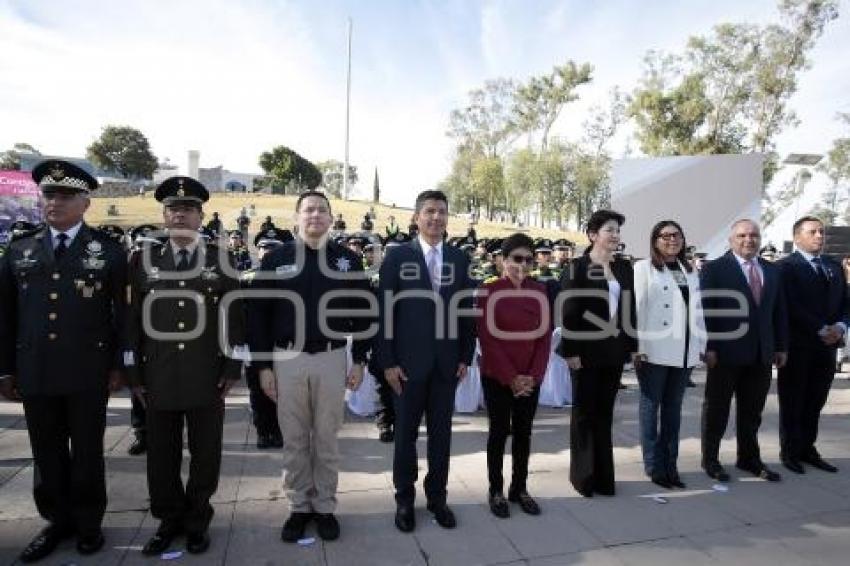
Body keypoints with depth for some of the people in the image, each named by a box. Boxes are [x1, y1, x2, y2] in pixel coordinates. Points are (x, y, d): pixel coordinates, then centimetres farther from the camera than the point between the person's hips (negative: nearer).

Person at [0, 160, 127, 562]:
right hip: (35, 373, 3)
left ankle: (88, 522, 29)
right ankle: (58, 521, 32)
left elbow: (122, 313, -2)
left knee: (87, 452, 11)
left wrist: (119, 365, -4)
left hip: (88, 373, -3)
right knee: (47, 454, 14)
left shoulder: (109, 251, -2)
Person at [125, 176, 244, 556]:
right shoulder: (143, 259, 5)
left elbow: (234, 316, 1)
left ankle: (197, 520, 29)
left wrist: (232, 368, -3)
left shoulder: (221, 260, 2)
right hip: (158, 377, 1)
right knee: (162, 454, 12)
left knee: (205, 454, 9)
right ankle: (169, 519, 32)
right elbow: (133, 319, 5)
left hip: (207, 375, -1)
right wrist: (134, 373, 3)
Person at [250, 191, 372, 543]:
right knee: (294, 440, 11)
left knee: (326, 439, 11)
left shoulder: (348, 260, 2)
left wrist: (359, 360, 1)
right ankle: (299, 507, 28)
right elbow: (258, 314, 1)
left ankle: (325, 507, 27)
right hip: (288, 359, 0)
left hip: (331, 359, 0)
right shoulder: (276, 259, 0)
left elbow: (362, 312, 4)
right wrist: (263, 365, -2)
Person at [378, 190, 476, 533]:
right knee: (406, 432, 11)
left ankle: (437, 497, 30)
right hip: (409, 361, -3)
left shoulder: (458, 258, 6)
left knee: (441, 433, 12)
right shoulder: (397, 256, -4)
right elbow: (385, 310, -6)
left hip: (447, 361, 3)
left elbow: (466, 309, 8)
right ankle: (404, 499, 28)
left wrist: (466, 356, 4)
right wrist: (388, 361, -9)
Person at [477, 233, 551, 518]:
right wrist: (510, 377, -14)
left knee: (523, 432, 13)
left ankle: (519, 488, 28)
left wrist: (533, 375, -7)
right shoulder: (489, 291, -10)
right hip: (497, 377, -3)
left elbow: (545, 336, 2)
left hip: (530, 378, 4)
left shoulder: (540, 292, 2)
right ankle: (496, 491, 21)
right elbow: (488, 339, -12)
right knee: (499, 431, 7)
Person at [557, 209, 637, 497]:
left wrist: (633, 345, 7)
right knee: (584, 412, 8)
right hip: (587, 350, -5)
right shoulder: (577, 268, -6)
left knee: (605, 412, 13)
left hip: (614, 349, 5)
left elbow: (630, 309, 11)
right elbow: (568, 313, -10)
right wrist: (571, 351, -14)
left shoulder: (625, 268, 9)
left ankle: (604, 475, 25)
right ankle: (583, 474, 21)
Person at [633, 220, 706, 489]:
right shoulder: (644, 268, -1)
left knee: (673, 409, 12)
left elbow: (697, 310, 14)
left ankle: (670, 464, 21)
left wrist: (702, 344, 9)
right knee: (651, 407, 4)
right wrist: (638, 347, -14)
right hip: (654, 350, -5)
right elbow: (636, 308, -8)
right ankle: (654, 466, 12)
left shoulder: (690, 271, 14)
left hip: (684, 351, 5)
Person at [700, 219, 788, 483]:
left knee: (752, 411, 15)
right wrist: (708, 347, -15)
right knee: (716, 409, 8)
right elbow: (705, 311, -11)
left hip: (761, 353, 5)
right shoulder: (714, 269, -7)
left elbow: (779, 311, 14)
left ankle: (749, 458, 30)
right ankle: (710, 459, 21)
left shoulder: (772, 271, 11)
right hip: (726, 352, -5)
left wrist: (782, 346, 10)